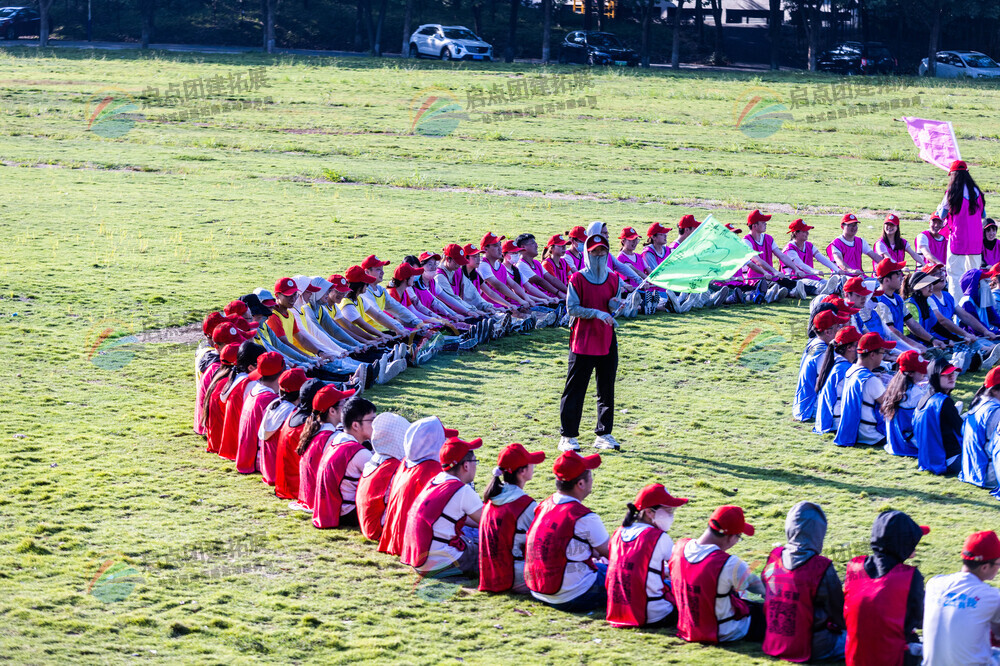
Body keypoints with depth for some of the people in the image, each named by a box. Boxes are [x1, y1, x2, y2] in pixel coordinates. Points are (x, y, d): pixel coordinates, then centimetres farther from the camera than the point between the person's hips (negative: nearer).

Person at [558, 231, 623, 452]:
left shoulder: (614, 279, 10)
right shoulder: (577, 279, -4)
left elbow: (615, 310, 14)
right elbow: (572, 308, -9)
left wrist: (614, 305, -10)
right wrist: (596, 312, -20)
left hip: (607, 342, 5)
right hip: (583, 342, -5)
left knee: (607, 389, 8)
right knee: (575, 390, -3)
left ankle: (604, 434, 17)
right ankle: (567, 436, 2)